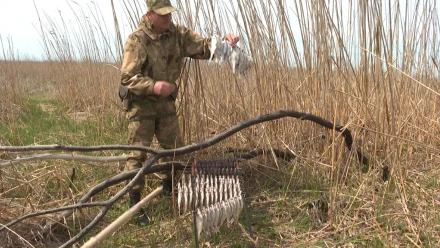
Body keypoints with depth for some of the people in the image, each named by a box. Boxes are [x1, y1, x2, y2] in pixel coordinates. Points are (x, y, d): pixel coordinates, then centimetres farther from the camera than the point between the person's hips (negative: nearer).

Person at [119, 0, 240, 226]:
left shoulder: (178, 34, -3)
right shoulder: (137, 40, -18)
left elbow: (203, 47, -5)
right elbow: (127, 77, -22)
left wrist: (223, 41, -26)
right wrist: (153, 86, -40)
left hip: (165, 102, 5)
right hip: (140, 103, -5)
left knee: (176, 149, 11)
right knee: (137, 153, -3)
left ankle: (170, 187, 34)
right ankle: (135, 202, 8)